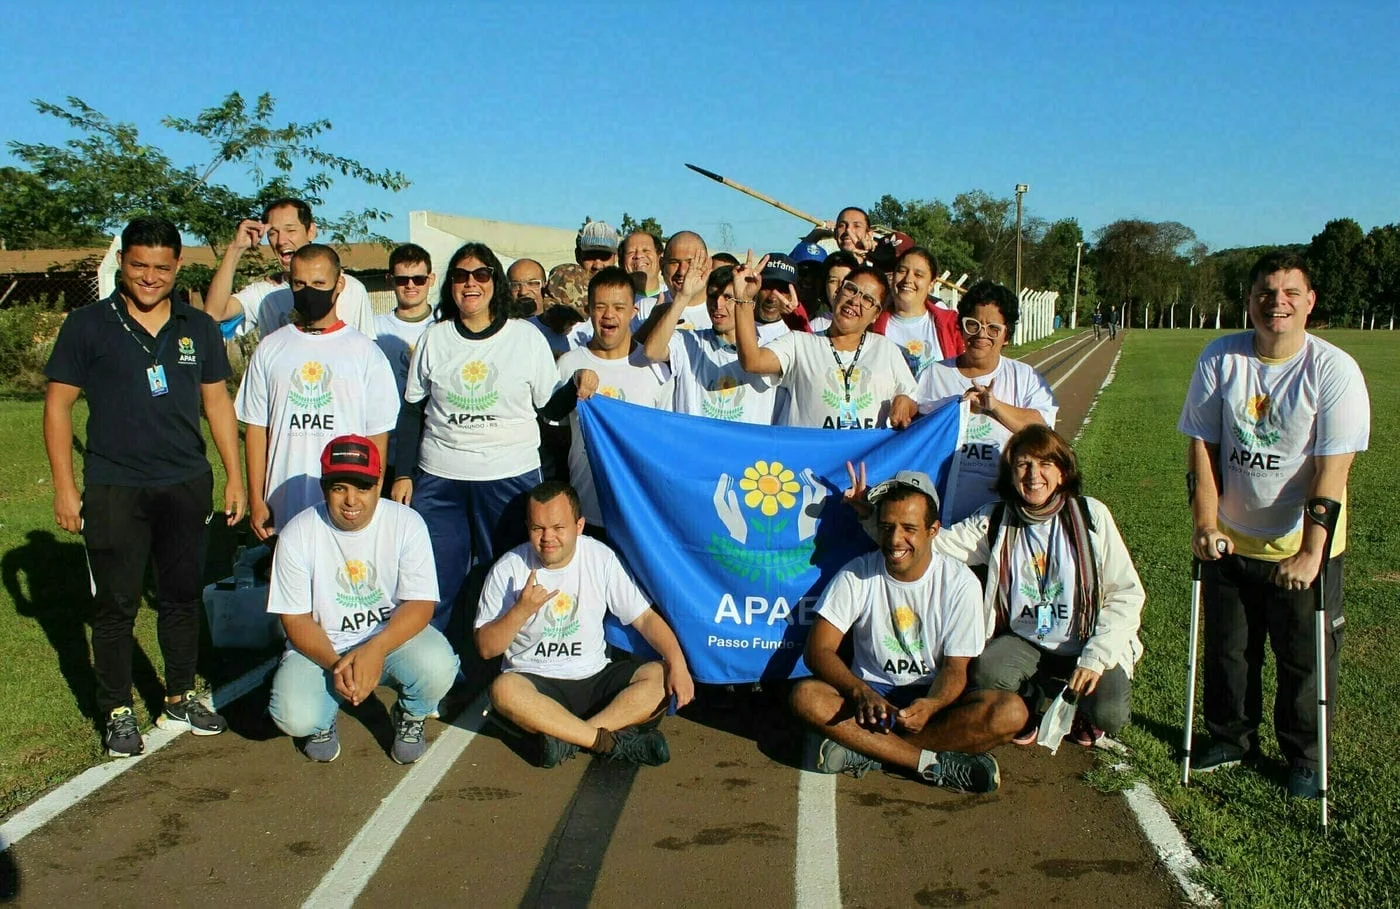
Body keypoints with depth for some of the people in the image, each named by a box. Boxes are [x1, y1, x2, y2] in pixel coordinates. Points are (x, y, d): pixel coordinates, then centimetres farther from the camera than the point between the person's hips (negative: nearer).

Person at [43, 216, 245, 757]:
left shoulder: (199, 329, 8)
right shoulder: (87, 325, -1)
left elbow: (217, 402, 12)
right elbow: (58, 405, -1)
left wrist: (235, 476, 7)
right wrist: (64, 487, -6)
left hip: (187, 485, 3)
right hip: (113, 489, -3)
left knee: (182, 597, 11)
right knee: (116, 605, 4)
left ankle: (180, 700, 26)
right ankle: (117, 713, 17)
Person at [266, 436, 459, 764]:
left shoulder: (407, 523, -12)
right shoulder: (297, 535, -10)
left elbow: (420, 604, -14)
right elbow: (296, 618, -6)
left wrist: (375, 649, -32)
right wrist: (335, 665, -24)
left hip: (393, 634, 0)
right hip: (321, 645, 0)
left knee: (438, 667, -31)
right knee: (294, 718, -27)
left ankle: (410, 717, 7)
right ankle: (324, 718, 14)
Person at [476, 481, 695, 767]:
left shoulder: (601, 558, -1)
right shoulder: (508, 569, -6)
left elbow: (645, 618, 0)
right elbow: (486, 648, -3)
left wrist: (678, 663, -16)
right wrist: (521, 610, -21)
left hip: (595, 678, 2)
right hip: (535, 682, -2)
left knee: (660, 676, -21)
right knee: (503, 690, -35)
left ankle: (567, 736, -29)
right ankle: (612, 741, -31)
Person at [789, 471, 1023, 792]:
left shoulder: (959, 582, -7)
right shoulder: (857, 574, -6)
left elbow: (955, 668, -9)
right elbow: (818, 650, -11)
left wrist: (930, 705, -33)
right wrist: (860, 692, -31)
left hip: (933, 696, 0)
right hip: (869, 691, 0)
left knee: (1011, 712, -28)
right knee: (805, 696, -30)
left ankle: (863, 749, -26)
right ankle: (934, 763, -28)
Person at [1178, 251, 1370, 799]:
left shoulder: (1334, 370, -15)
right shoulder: (1219, 358, -5)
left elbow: (1332, 469, -18)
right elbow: (1201, 444, -2)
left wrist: (1309, 552, -22)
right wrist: (1204, 524, -8)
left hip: (1304, 548, -3)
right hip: (1230, 542, 3)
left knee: (1305, 660, 7)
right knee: (1227, 650, 16)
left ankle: (1305, 759, 28)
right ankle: (1231, 739, 37)